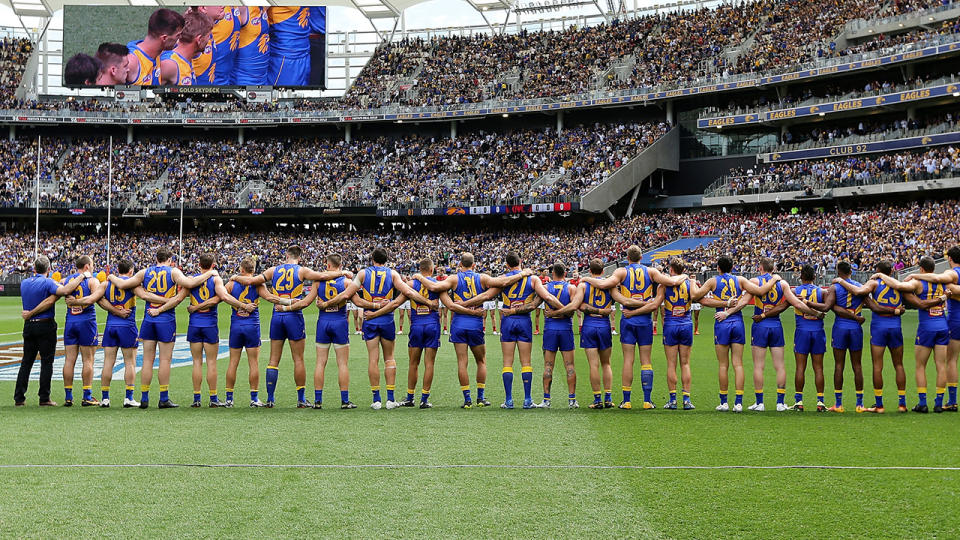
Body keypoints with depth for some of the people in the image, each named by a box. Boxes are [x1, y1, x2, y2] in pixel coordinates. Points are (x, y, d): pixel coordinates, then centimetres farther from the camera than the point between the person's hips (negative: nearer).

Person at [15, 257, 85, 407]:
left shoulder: (24, 283, 8)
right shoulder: (47, 283, -12)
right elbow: (64, 291, -28)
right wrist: (81, 277, -19)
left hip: (28, 326, 6)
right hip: (45, 325, -6)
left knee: (26, 362, 10)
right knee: (46, 362, 0)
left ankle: (19, 398, 9)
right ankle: (44, 398, -1)